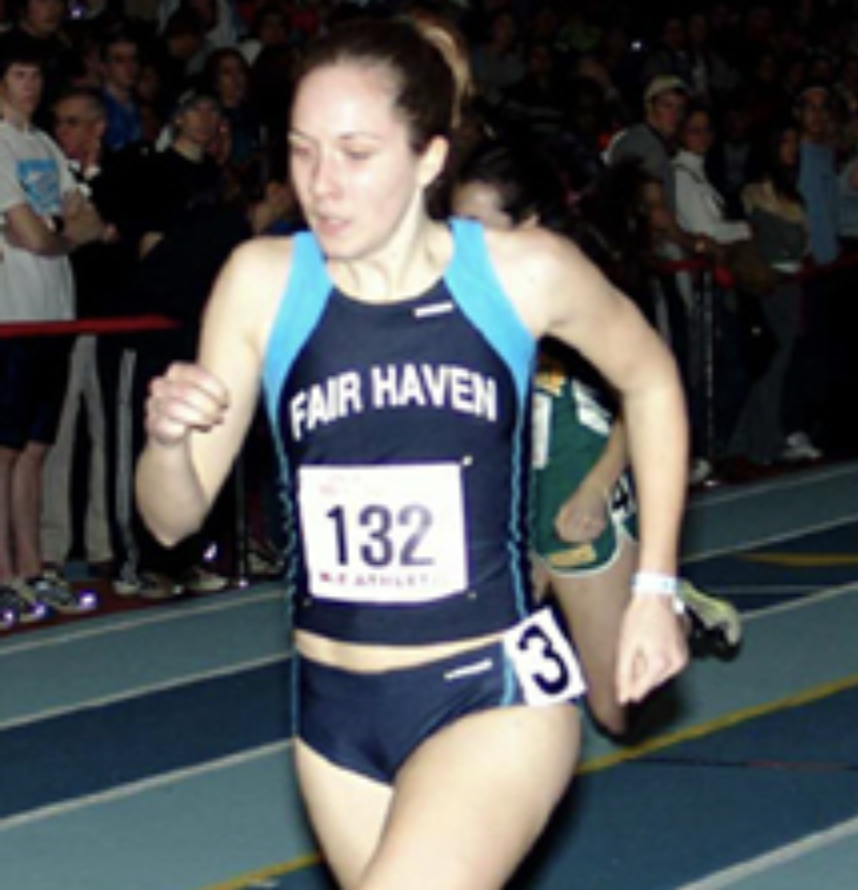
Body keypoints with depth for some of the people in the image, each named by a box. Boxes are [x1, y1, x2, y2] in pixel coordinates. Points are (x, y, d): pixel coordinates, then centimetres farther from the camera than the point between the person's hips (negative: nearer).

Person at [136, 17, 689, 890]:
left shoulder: (525, 273, -11)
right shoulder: (262, 281, -7)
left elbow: (648, 377, 10)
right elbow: (174, 518, -2)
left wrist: (655, 587, 7)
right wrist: (167, 438, -24)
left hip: (497, 696, -3)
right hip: (334, 713, 3)